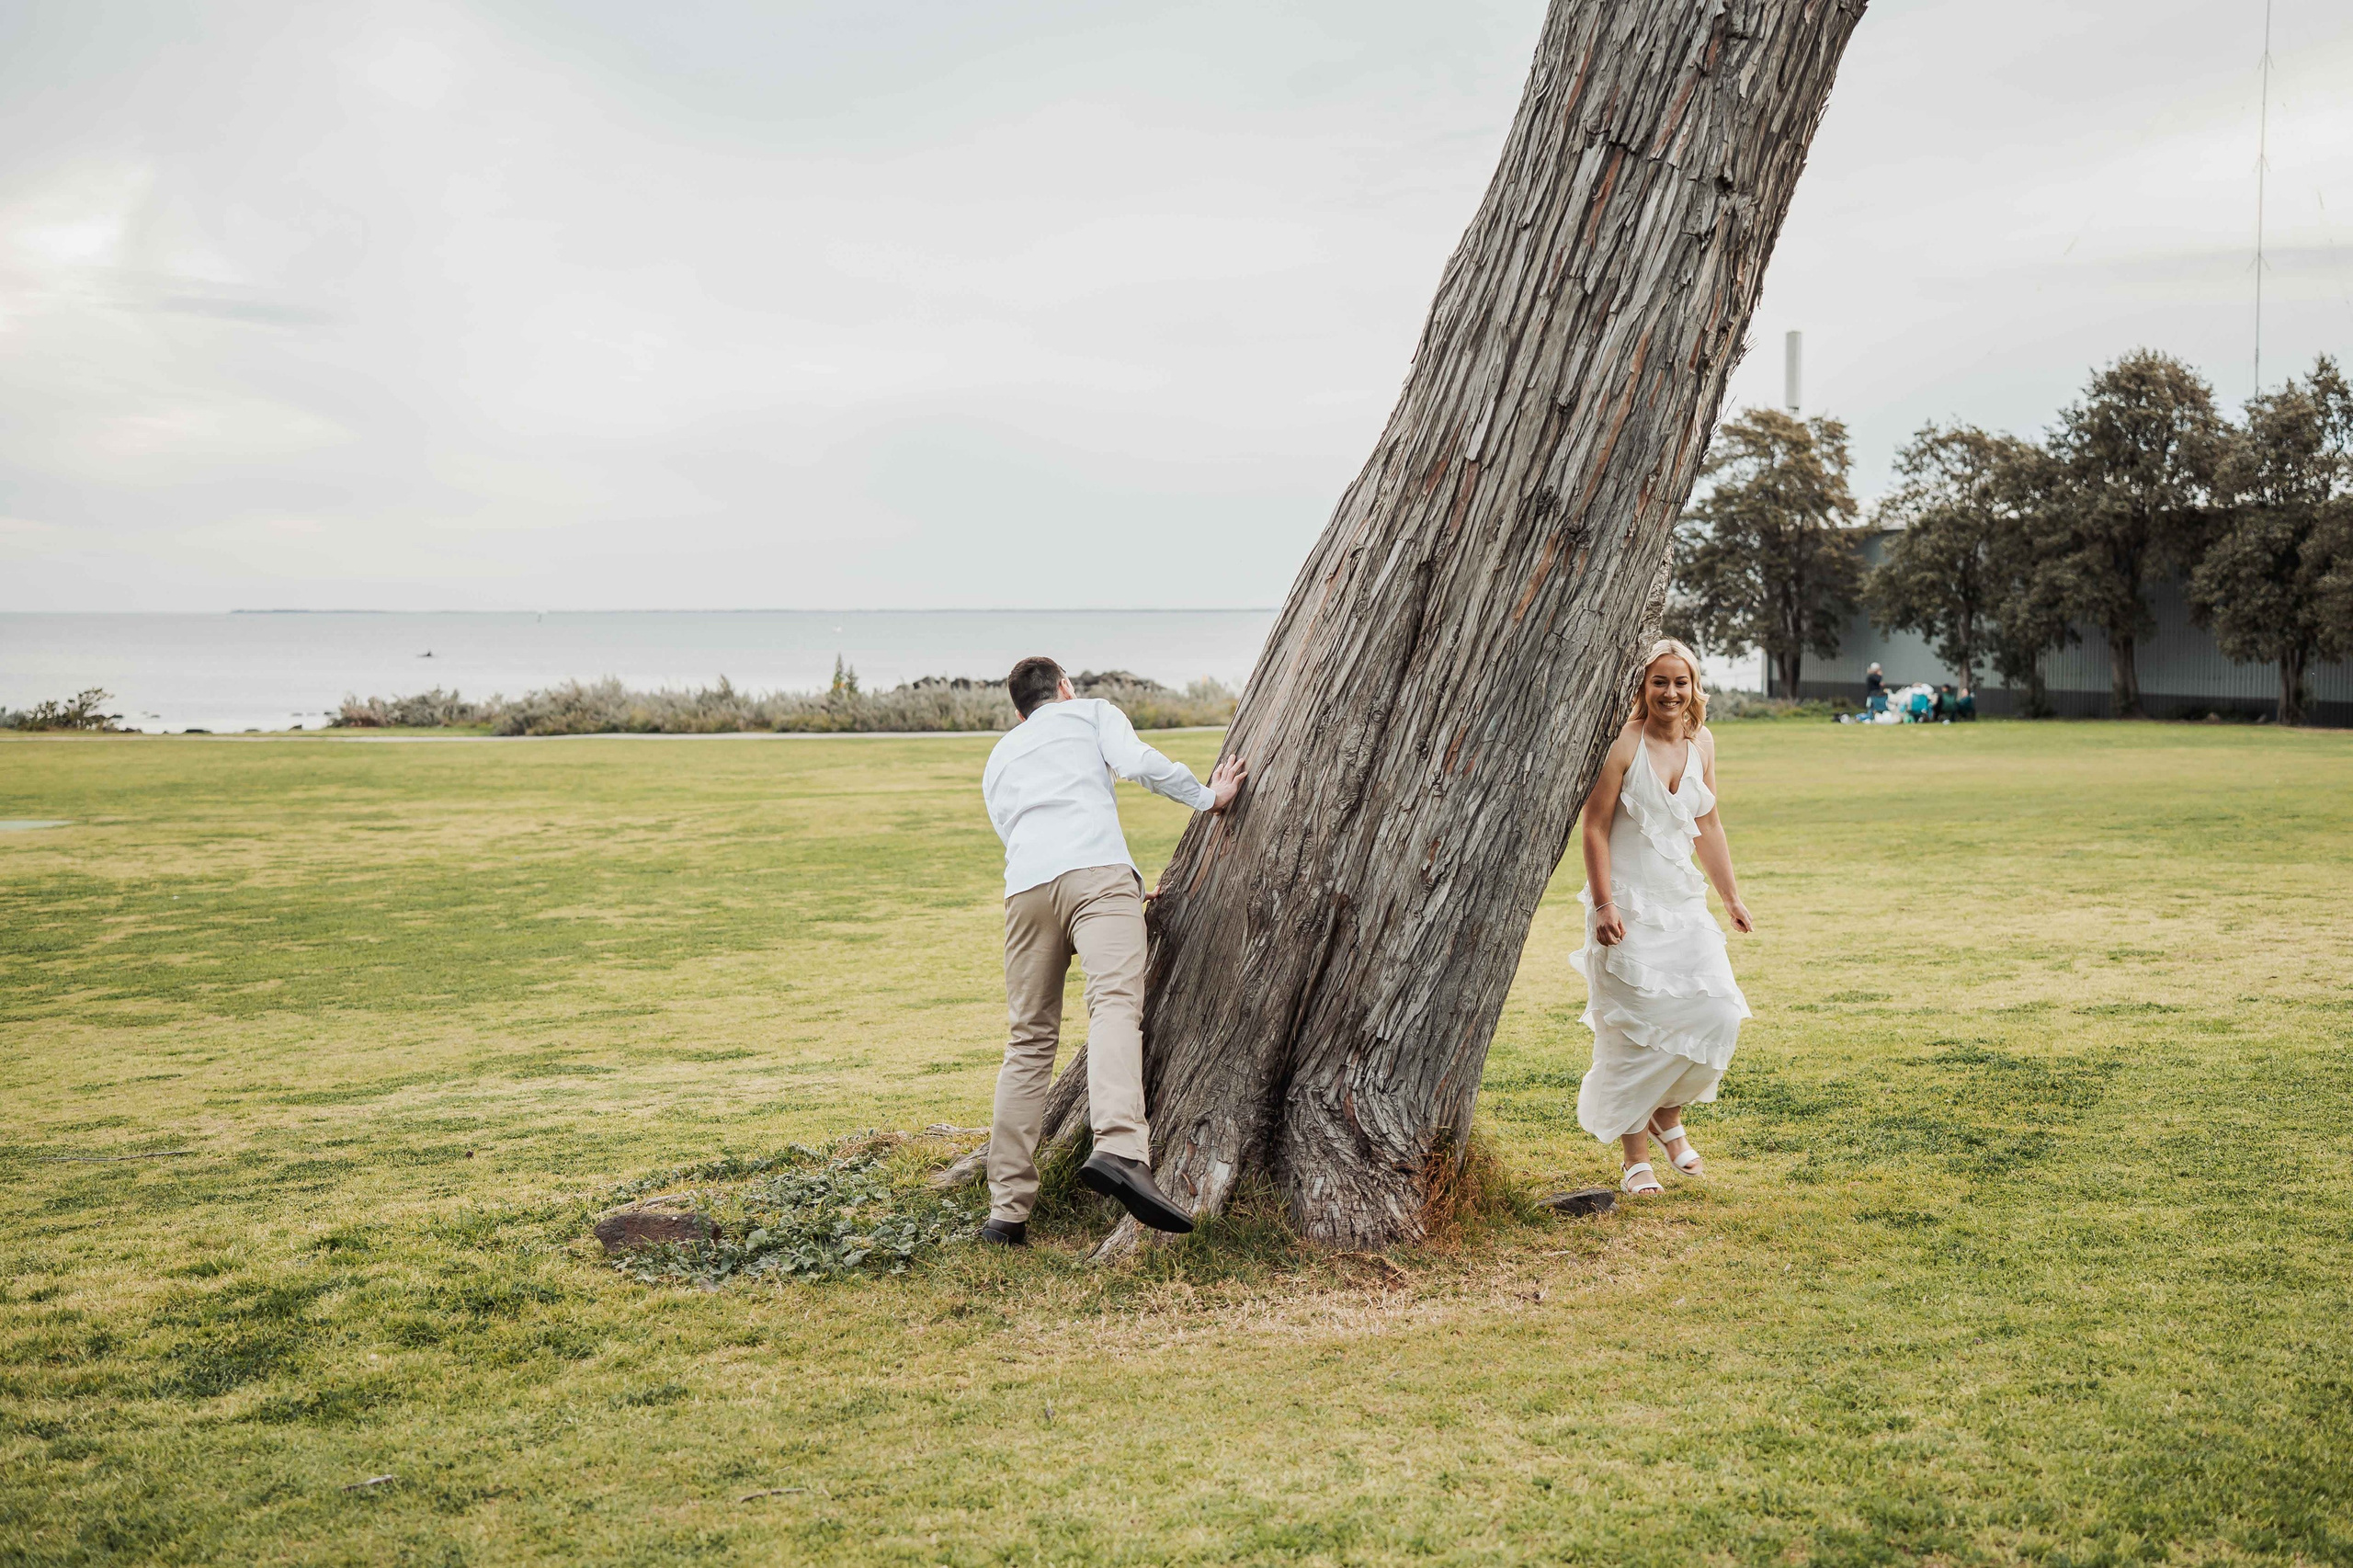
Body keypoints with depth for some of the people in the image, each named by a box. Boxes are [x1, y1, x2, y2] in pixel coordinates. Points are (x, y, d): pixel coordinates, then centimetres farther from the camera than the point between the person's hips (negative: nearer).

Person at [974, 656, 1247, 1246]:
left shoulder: (998, 761, 37)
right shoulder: (1090, 711, 25)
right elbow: (1137, 762, 4)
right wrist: (1208, 796, 18)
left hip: (1025, 887, 4)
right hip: (1095, 871, -4)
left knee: (1030, 1042, 10)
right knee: (1115, 1005, -22)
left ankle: (1007, 1211, 6)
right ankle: (1120, 1150, -47)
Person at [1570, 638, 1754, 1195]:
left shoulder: (1701, 742, 7)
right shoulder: (1624, 743, -12)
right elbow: (1595, 827, -12)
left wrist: (1732, 897, 18)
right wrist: (1603, 905, -17)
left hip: (1682, 900, 6)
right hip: (1628, 904, -6)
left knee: (1717, 1012, -2)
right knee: (1634, 1028, -3)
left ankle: (1668, 1115, 22)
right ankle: (1635, 1156, 9)